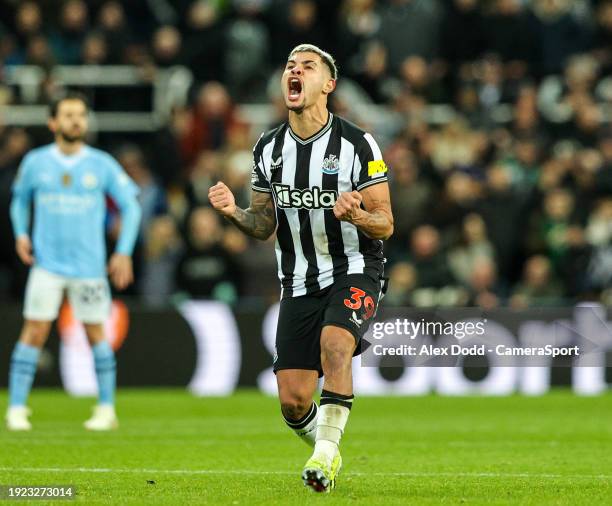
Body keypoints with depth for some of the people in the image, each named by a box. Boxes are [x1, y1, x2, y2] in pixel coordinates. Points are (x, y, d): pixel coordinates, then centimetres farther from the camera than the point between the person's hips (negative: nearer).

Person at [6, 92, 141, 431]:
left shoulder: (102, 164, 1)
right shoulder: (35, 162, 4)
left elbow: (130, 207, 6)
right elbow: (20, 200, 19)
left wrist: (124, 252, -3)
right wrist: (21, 234, 2)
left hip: (89, 266, 0)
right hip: (46, 263, 0)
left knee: (96, 333, 3)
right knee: (34, 332, -7)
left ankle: (106, 409, 14)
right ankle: (16, 409, -2)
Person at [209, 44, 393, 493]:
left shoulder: (358, 145, -9)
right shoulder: (269, 149, 4)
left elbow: (385, 224, -6)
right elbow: (266, 225, 12)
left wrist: (356, 215, -28)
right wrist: (235, 212, -9)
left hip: (354, 273, -4)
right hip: (299, 283, 4)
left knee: (334, 343, -34)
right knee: (293, 401, -3)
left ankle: (324, 451, -28)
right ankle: (327, 456, 27)